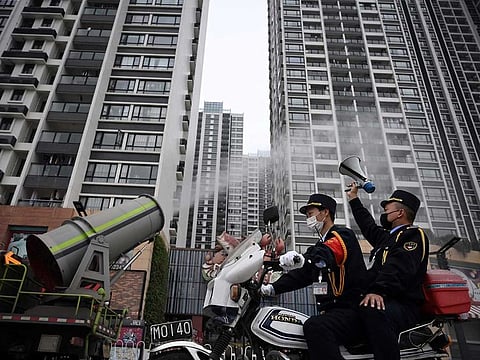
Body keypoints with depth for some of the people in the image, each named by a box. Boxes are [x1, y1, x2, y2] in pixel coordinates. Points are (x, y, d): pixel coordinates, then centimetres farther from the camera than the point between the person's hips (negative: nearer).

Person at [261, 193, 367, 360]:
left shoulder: (343, 235, -6)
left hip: (350, 308, -9)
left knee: (314, 327, -34)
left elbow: (328, 254, -30)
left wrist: (302, 259, -50)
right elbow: (300, 274, 16)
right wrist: (272, 288, 5)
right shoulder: (319, 246, 22)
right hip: (330, 311, 9)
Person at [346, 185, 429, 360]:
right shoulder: (387, 236, 26)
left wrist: (379, 291, -35)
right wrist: (354, 199, 52)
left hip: (402, 306, -10)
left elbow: (399, 268, -21)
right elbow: (368, 226, 43)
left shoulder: (414, 235, -2)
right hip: (385, 300, 10)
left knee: (372, 311, -40)